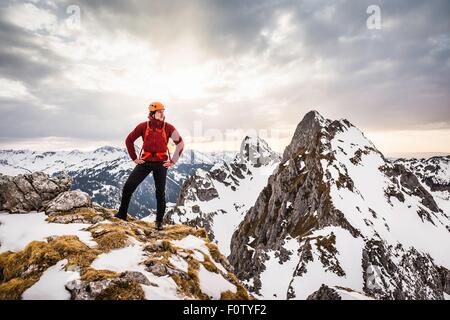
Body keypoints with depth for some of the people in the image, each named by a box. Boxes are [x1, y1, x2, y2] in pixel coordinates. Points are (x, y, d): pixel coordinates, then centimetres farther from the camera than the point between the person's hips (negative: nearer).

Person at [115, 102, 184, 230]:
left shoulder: (168, 127, -5)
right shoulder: (143, 126, -4)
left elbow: (180, 143, 1)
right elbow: (129, 140, 8)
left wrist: (173, 161, -1)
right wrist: (134, 158, 6)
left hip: (161, 164, -1)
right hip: (145, 162, 1)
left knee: (160, 193, 5)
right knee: (128, 187, -2)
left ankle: (159, 221, 19)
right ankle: (122, 215, 17)